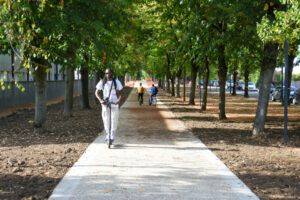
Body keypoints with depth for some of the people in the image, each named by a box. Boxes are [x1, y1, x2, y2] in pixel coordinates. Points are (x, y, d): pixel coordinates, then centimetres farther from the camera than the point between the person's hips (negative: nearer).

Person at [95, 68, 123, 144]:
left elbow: (119, 93, 4)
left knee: (114, 120, -1)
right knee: (106, 119, 2)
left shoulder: (116, 82, 1)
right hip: (105, 103, 1)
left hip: (114, 104, 0)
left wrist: (119, 100, -17)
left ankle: (112, 136, 9)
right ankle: (107, 134, 20)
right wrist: (101, 100, -16)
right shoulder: (102, 82, 1)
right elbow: (97, 93, 1)